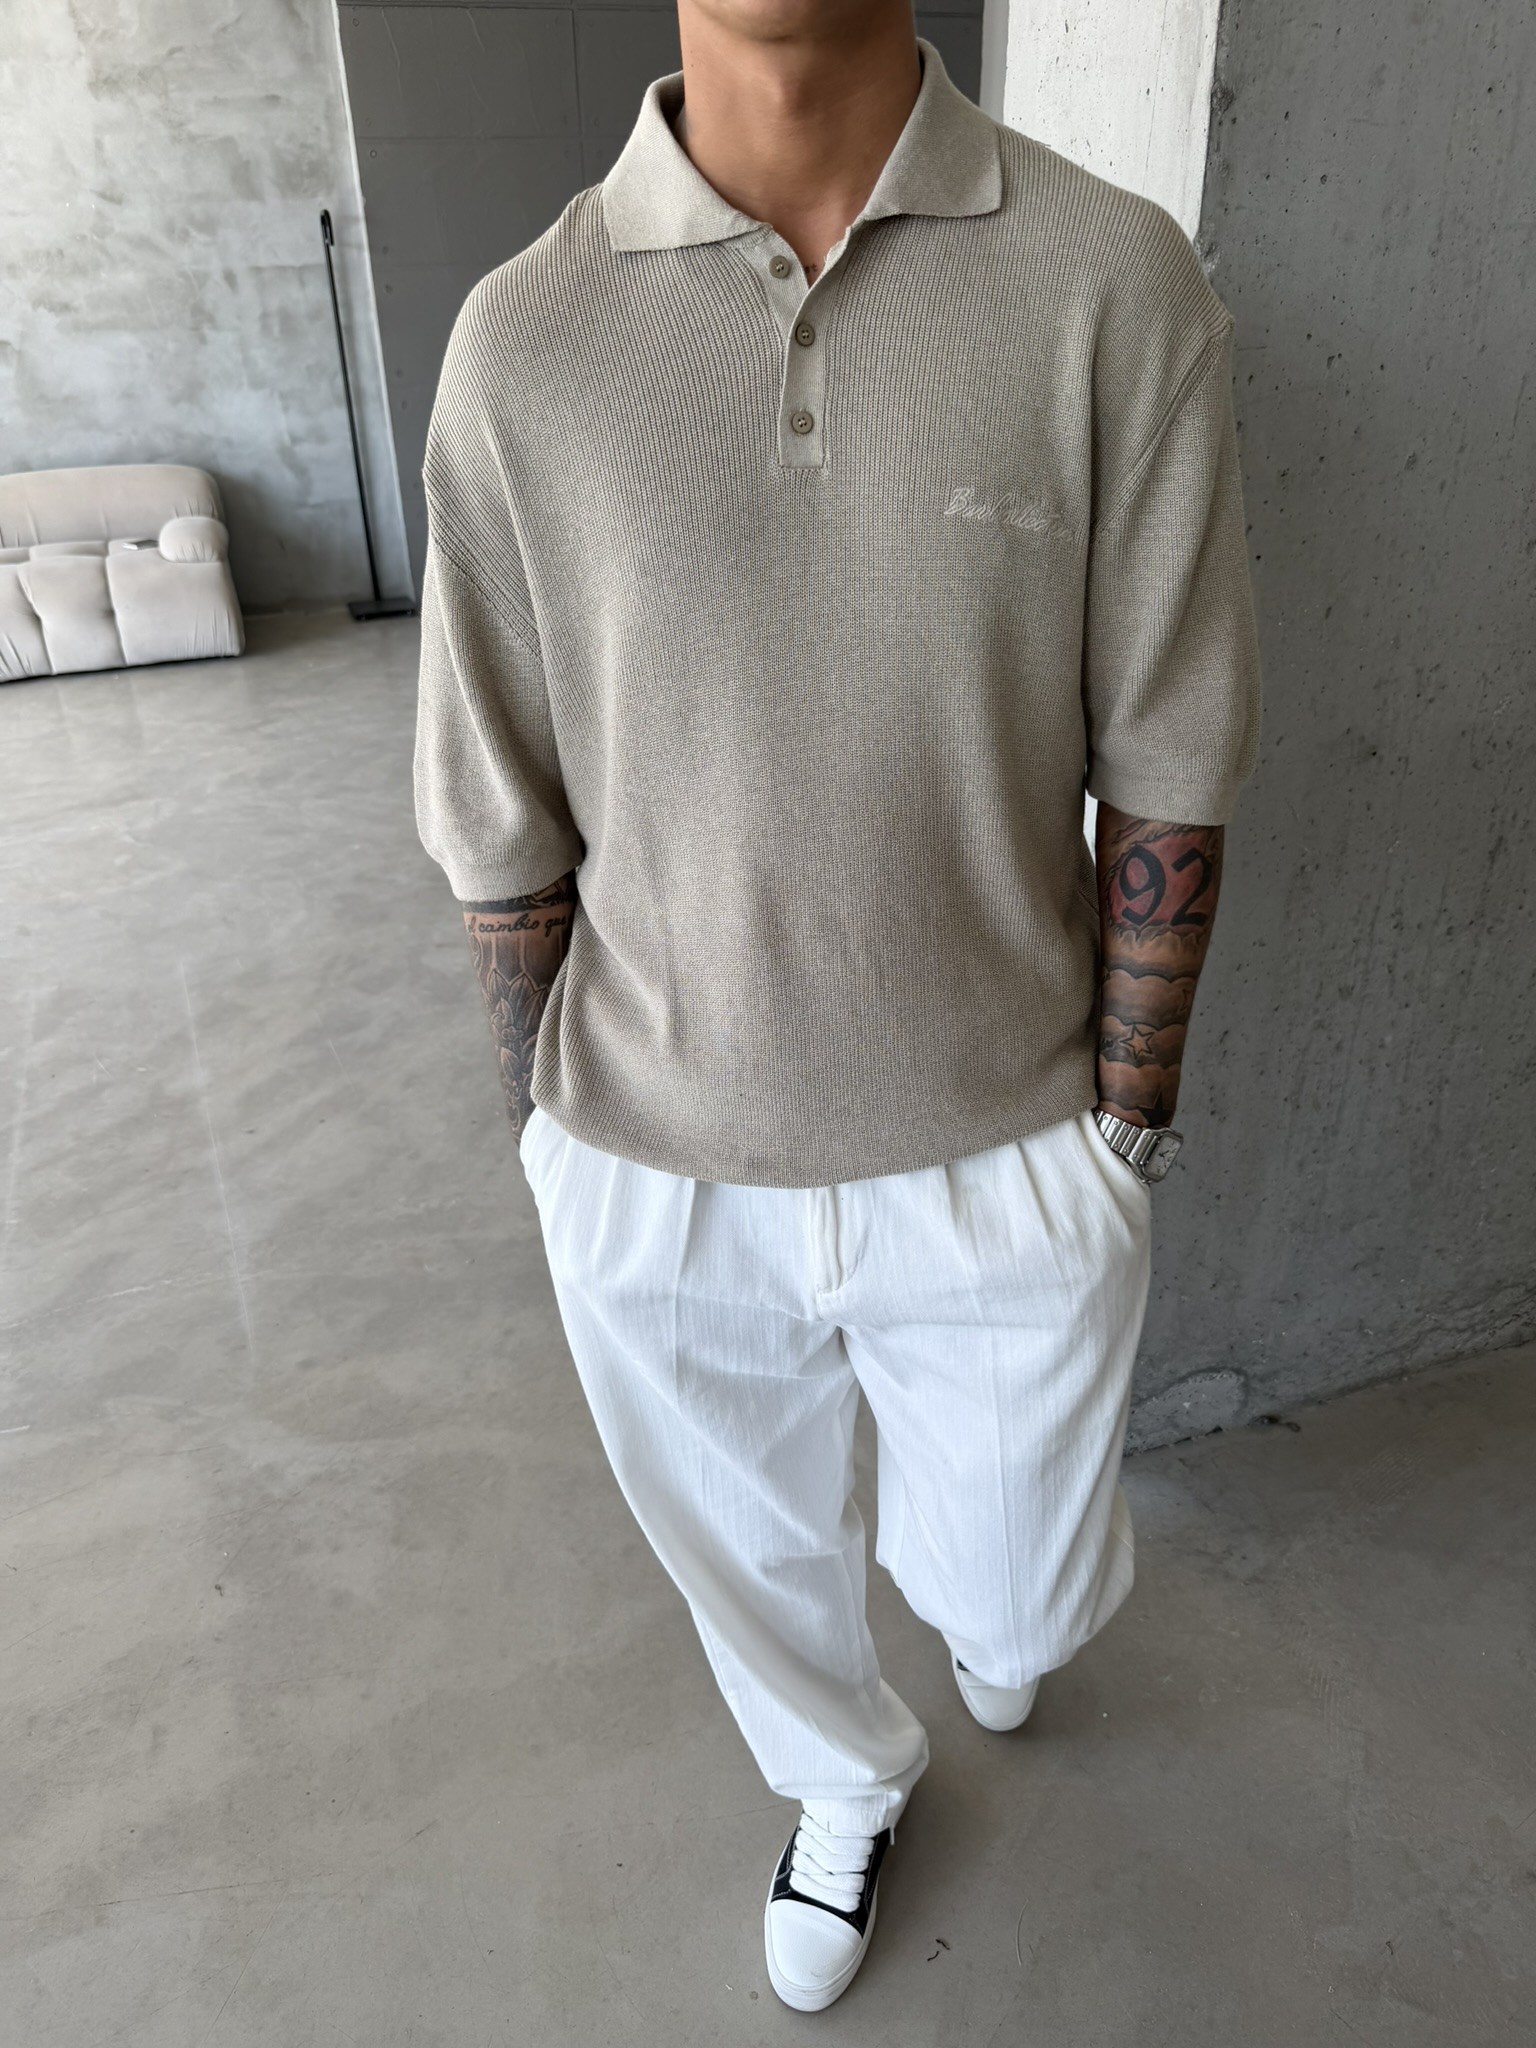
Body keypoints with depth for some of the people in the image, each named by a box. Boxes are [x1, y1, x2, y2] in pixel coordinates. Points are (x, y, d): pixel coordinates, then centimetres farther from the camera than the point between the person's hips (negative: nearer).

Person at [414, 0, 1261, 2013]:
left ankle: (972, 1588, 63)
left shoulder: (1118, 285, -11)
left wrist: (1127, 1126, -1)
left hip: (1007, 1161, 0)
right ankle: (846, 1779, 62)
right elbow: (503, 824, -1)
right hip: (655, 1172, 1)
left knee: (1019, 1598, 21)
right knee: (753, 1553, 25)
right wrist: (562, 1132, 6)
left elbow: (1163, 783, -5)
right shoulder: (522, 340, -8)